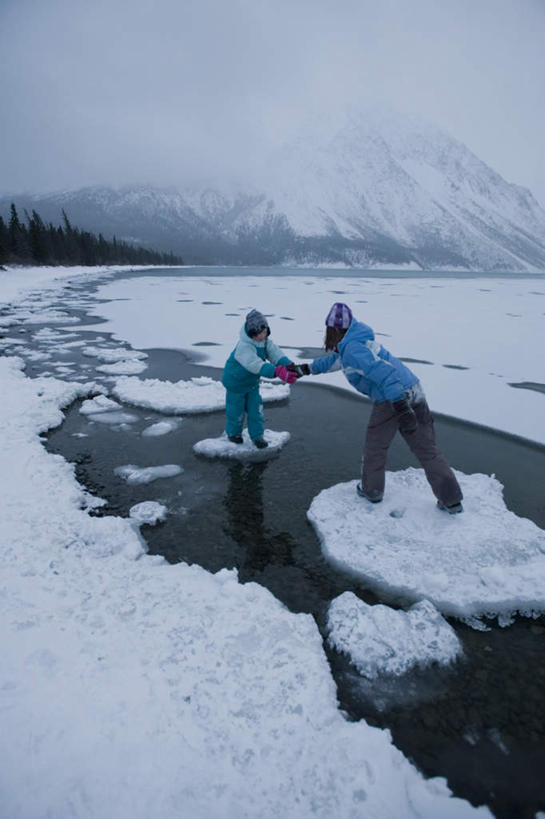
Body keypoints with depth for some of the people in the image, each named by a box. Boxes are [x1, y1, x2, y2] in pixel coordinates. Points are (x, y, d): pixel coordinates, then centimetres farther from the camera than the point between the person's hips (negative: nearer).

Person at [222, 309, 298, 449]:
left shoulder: (266, 341, -13)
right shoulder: (244, 346, -37)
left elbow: (276, 354, -26)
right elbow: (257, 365, -51)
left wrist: (289, 365, -48)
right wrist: (279, 372, -63)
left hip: (253, 381, 6)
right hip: (236, 381, -6)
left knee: (256, 409, 7)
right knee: (236, 409, 10)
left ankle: (257, 435, 22)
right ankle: (233, 433, 35)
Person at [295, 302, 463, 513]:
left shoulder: (352, 349, -10)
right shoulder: (359, 340, 19)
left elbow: (382, 371, -24)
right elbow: (336, 359, 36)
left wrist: (399, 406, -29)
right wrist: (307, 368, 41)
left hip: (390, 400, -8)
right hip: (414, 392, 9)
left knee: (375, 447, 14)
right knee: (427, 449, 11)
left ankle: (371, 490, 31)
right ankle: (452, 500, 14)